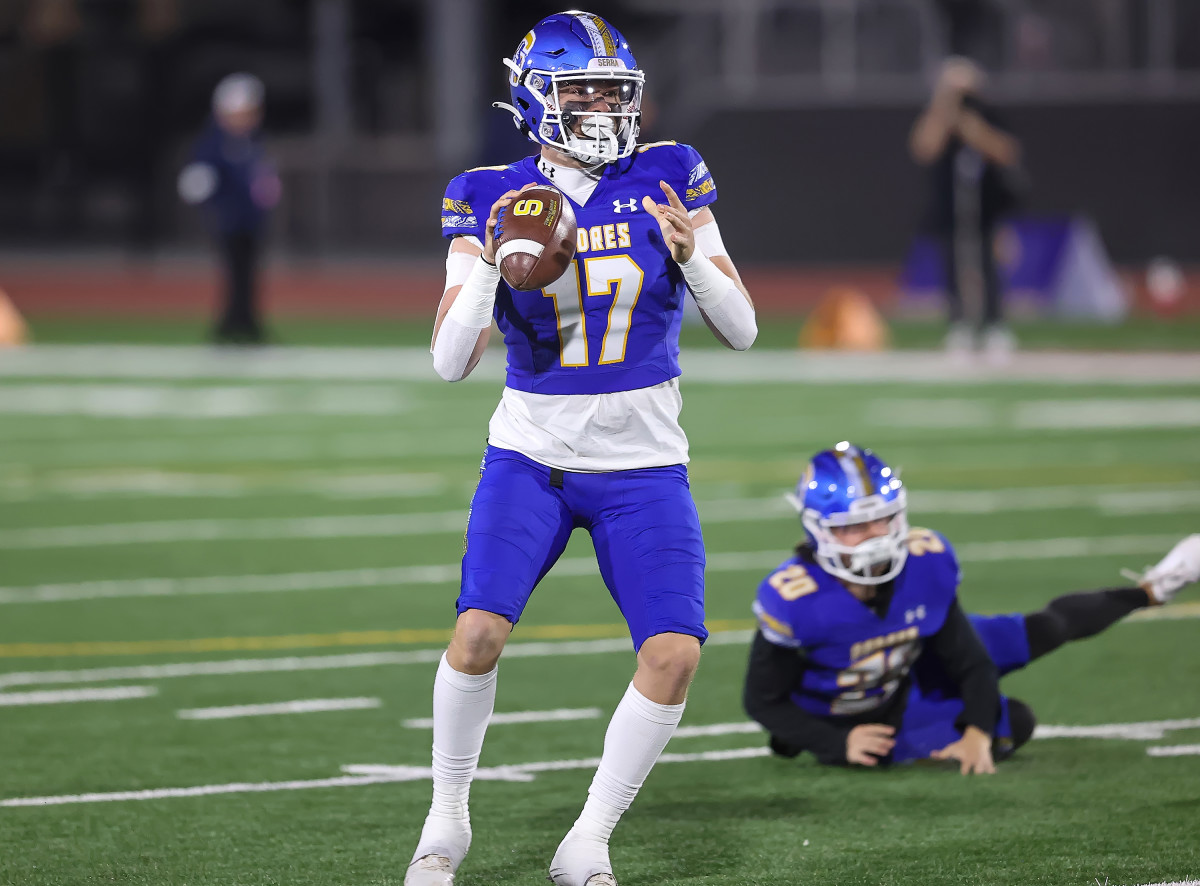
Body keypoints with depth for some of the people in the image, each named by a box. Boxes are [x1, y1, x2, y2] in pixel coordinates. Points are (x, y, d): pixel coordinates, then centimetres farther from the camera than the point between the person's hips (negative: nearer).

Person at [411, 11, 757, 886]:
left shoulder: (667, 181, -1)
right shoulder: (490, 200, -3)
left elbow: (742, 329, -1)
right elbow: (450, 361, -8)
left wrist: (692, 256, -20)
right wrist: (489, 263, -23)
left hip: (643, 466, 1)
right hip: (531, 454, -1)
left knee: (675, 653, -14)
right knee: (479, 631, -18)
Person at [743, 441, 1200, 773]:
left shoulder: (924, 562, -24)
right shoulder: (793, 598, -37)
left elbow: (969, 660, -12)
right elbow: (763, 700, -23)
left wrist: (977, 732, -26)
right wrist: (840, 742, -31)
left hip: (910, 671, 4)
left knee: (1046, 629, 11)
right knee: (1012, 723, -9)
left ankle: (1148, 591, 39)